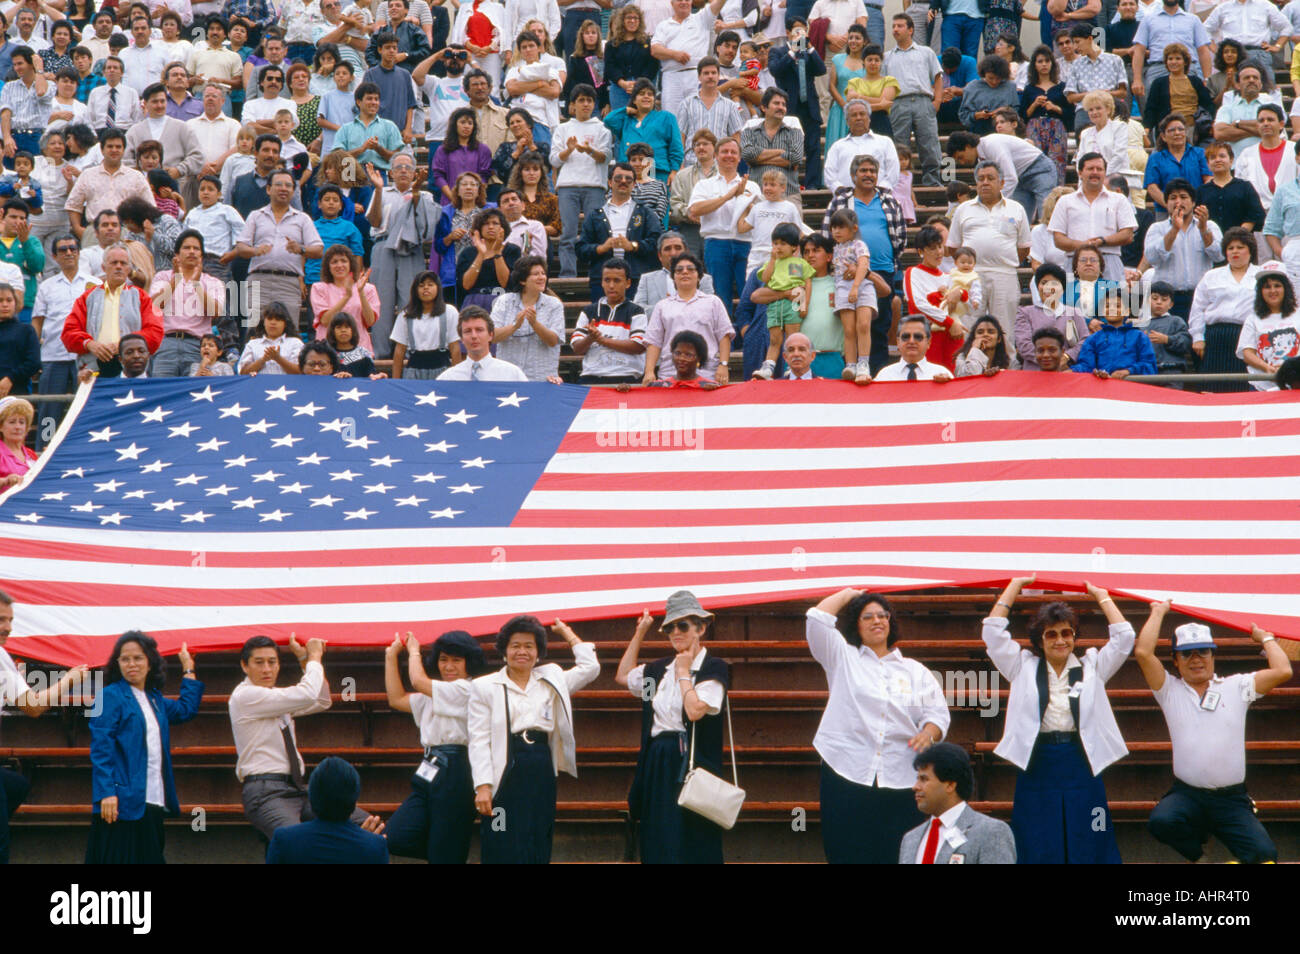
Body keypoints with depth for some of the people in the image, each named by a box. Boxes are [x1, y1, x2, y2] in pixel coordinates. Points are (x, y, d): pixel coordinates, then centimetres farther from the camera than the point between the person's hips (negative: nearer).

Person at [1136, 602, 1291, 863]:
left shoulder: (1236, 687, 12)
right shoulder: (1170, 690, 8)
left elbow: (1283, 671, 1)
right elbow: (1143, 653, -5)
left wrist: (1265, 638, 16)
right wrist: (1158, 612, 7)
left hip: (1232, 799, 0)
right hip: (1186, 795, 0)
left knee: (1264, 854, -23)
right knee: (1161, 821, -33)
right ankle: (1197, 852, 2)